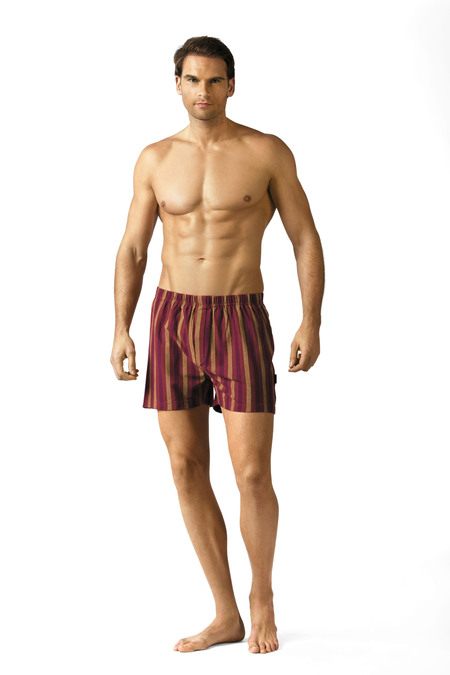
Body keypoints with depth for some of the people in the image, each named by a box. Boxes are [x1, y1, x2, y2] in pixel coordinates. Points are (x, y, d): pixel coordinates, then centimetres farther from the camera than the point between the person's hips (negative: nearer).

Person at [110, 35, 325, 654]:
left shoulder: (267, 152, -1)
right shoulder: (155, 160, 7)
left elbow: (306, 240, 1)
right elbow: (132, 250, 10)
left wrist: (311, 323, -8)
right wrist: (122, 329, 0)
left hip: (240, 321, -3)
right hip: (171, 320, 3)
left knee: (252, 474, -7)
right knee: (187, 470, 3)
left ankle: (262, 596, 20)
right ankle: (226, 615, 16)